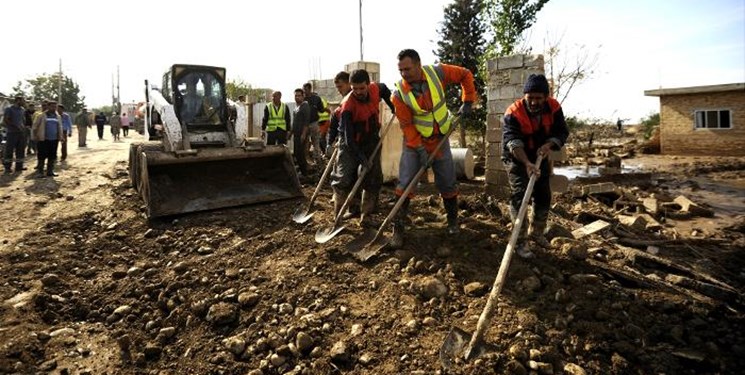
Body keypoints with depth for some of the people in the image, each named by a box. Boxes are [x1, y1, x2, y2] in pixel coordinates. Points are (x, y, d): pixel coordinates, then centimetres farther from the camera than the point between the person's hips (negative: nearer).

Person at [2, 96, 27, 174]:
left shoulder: (23, 110, 13)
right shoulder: (9, 109, -4)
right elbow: (5, 121, -9)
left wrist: (23, 126, 2)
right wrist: (16, 126, -16)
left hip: (21, 132, 6)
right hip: (12, 133, -6)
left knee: (20, 150, 7)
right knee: (9, 150, -2)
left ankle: (19, 166, 14)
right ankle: (7, 168, 2)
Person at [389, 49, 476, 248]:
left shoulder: (437, 73, -16)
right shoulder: (400, 94, -19)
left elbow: (466, 75, -1)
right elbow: (406, 125, -16)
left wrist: (467, 102, -6)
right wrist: (420, 149, -22)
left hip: (440, 139, 2)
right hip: (414, 142, -2)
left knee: (448, 184, 10)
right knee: (404, 184, -11)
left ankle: (453, 221, 32)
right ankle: (398, 228, 0)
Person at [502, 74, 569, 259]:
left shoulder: (553, 107, -12)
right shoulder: (513, 113, -27)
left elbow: (562, 132, -6)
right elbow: (513, 141, -38)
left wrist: (549, 144, -28)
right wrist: (527, 163, -52)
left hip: (540, 157, 6)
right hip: (516, 159, -5)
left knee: (544, 196, 12)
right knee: (519, 196, -15)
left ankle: (536, 233, 33)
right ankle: (519, 242, -9)